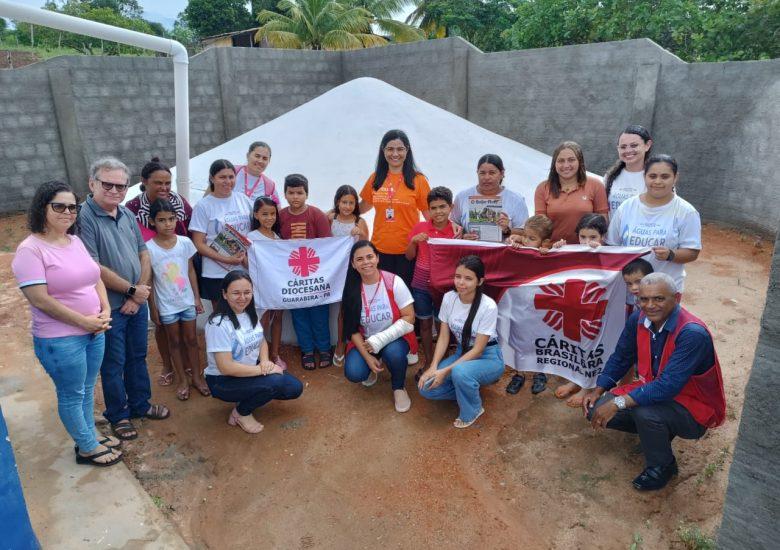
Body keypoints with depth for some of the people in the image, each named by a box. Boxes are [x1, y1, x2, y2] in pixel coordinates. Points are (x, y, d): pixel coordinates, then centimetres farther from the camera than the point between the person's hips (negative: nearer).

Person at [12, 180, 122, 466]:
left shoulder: (76, 241, 7)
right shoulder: (30, 249, -16)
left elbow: (96, 278, 12)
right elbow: (40, 299, -21)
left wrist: (105, 312, -4)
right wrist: (85, 322, -17)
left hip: (95, 332, 7)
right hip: (60, 340, -7)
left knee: (87, 389, 21)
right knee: (72, 395, 10)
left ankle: (89, 434, 39)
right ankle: (87, 448, 26)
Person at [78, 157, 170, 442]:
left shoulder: (127, 214, 5)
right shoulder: (84, 217, -17)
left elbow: (143, 255, 7)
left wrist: (139, 294, -4)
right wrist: (131, 290, -12)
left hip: (137, 302, 6)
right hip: (109, 307, -6)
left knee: (138, 357, 19)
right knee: (114, 364, 10)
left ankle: (140, 405, 37)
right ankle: (118, 415, 28)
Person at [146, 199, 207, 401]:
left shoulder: (185, 242, -6)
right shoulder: (149, 248, -13)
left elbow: (191, 271, 3)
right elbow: (149, 281, -7)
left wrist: (197, 297, 3)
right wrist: (153, 308, -5)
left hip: (187, 301, 2)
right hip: (166, 305, -2)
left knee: (191, 339, 12)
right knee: (174, 341, 12)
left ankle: (196, 375, 27)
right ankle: (182, 380, 26)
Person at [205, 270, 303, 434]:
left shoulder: (249, 313, -1)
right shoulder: (219, 324, -25)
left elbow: (262, 341, 11)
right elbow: (226, 368, -28)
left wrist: (265, 361, -11)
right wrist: (262, 369, -23)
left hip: (250, 371, 7)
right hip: (223, 381, -7)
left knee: (295, 388, -5)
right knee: (275, 381, -29)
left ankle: (249, 398, 14)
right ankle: (240, 413, -2)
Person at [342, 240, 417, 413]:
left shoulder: (394, 282, -15)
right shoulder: (352, 289, -8)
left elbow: (409, 318, -15)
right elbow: (353, 329, -3)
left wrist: (379, 340, -22)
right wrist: (367, 356, -15)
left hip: (395, 338, -2)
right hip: (364, 341, 2)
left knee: (393, 353, -35)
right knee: (354, 373, -22)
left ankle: (399, 387, -1)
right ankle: (372, 368, 17)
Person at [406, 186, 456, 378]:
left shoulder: (456, 231, -6)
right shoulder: (420, 228, -2)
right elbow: (409, 256, 5)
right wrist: (413, 242, -11)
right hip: (421, 285, 2)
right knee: (425, 324, 14)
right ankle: (428, 362, 30)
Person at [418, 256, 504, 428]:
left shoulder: (488, 306, -24)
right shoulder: (449, 298, -9)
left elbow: (478, 350, -21)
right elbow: (443, 337, -3)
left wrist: (445, 371, -26)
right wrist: (433, 367, -17)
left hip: (488, 358, -5)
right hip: (462, 353, 5)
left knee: (460, 372, -37)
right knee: (426, 387, -16)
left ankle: (473, 410, -6)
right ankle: (468, 390, 9)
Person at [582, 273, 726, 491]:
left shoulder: (692, 334, -30)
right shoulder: (638, 319, -10)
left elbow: (668, 386, -35)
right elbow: (620, 358, 6)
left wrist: (618, 403, -35)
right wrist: (598, 390, -6)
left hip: (693, 407, -6)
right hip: (653, 390, 6)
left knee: (645, 413, -36)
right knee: (596, 410, -10)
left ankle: (662, 466, -4)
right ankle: (656, 431, 15)